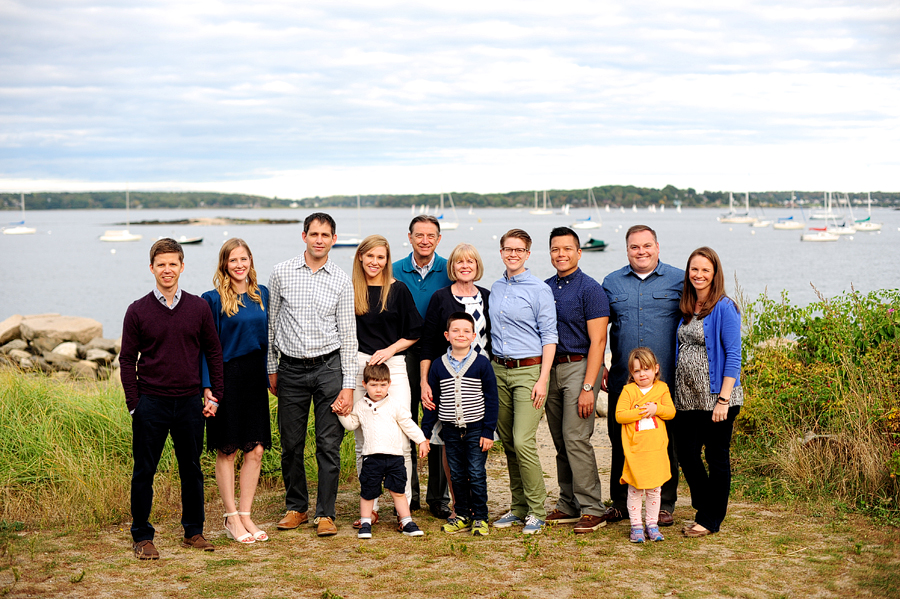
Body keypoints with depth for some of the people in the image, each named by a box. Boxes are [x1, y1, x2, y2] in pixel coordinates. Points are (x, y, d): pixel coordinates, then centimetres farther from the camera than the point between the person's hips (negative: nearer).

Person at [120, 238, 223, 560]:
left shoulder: (199, 308, 3)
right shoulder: (138, 311, -1)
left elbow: (213, 352, 9)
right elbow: (127, 359, 1)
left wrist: (215, 395, 4)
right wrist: (134, 404, -4)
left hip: (190, 401, 2)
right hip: (151, 403, -1)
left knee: (191, 468, 11)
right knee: (144, 472, 4)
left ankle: (194, 530, 24)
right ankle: (142, 537, 15)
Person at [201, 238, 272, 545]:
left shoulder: (262, 294, 9)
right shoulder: (213, 299, -6)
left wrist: (271, 375, 11)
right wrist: (207, 387, -14)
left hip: (255, 380, 5)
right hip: (226, 379, -5)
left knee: (255, 450, 5)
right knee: (226, 451, 3)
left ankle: (245, 515, 15)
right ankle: (231, 518, 14)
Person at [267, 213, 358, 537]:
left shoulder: (342, 281, 1)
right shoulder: (281, 273, 2)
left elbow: (348, 335, 2)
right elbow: (270, 323, 10)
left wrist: (348, 385, -3)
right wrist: (270, 368, 8)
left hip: (329, 367, -1)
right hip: (291, 368, 1)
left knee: (329, 445, -2)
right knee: (291, 444, 7)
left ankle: (325, 514, 8)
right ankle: (296, 508, 23)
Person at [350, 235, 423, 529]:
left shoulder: (398, 290, 3)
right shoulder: (350, 291, 8)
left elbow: (415, 332, 5)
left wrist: (389, 350, -7)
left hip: (393, 365, -2)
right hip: (357, 366, 2)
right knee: (363, 441, 6)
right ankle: (370, 507, 15)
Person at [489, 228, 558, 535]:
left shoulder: (539, 289, -5)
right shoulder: (495, 289, 14)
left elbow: (549, 336, -6)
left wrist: (542, 379, -13)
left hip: (528, 371, -6)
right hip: (499, 371, 6)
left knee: (523, 442, -13)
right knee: (508, 443, 9)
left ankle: (537, 510, -2)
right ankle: (519, 507, 19)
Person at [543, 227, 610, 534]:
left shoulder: (590, 289, -7)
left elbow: (598, 341, -12)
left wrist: (588, 387, -18)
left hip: (579, 367, -6)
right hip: (551, 368, 7)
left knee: (576, 438, -11)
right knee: (560, 441, 9)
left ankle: (591, 509, -4)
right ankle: (568, 505, 18)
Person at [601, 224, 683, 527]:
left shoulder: (678, 280, 4)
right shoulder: (612, 283, 11)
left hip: (665, 378, -2)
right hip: (622, 379, 2)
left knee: (664, 442, 3)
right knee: (620, 441, 7)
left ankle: (665, 504, 16)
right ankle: (619, 502, 19)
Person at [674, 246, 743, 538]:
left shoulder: (724, 308, -10)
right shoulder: (686, 309, 11)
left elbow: (733, 356, -13)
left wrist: (723, 399, -18)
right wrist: (674, 391, 12)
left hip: (715, 397, -7)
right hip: (687, 398, 7)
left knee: (717, 458, 5)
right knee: (686, 454, 9)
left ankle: (711, 519, 16)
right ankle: (705, 510, 26)